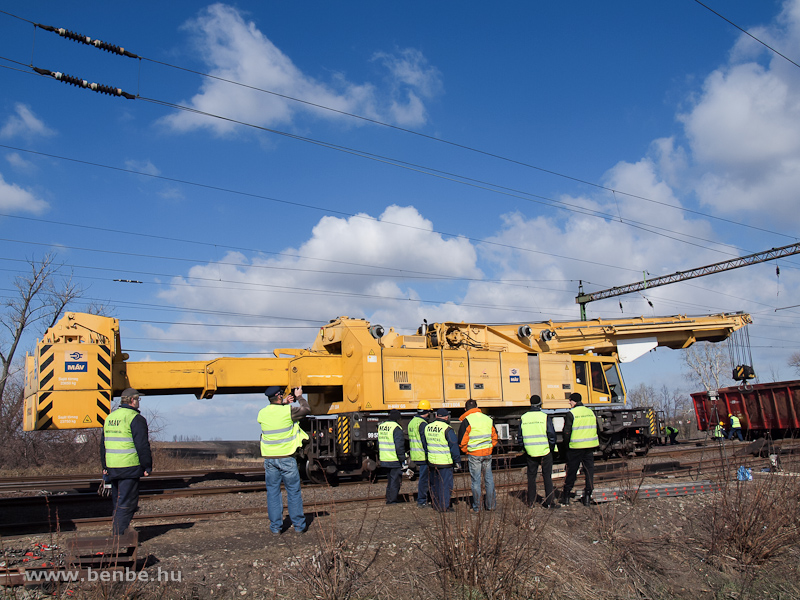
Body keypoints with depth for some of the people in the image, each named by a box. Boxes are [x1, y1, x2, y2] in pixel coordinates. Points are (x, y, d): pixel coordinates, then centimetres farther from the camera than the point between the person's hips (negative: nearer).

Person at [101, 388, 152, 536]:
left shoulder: (109, 418, 13)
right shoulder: (136, 418, -12)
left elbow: (102, 444, 19)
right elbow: (142, 446, -14)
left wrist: (105, 467, 25)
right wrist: (147, 467, -7)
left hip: (112, 468, 8)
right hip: (130, 468, -8)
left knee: (118, 502, 18)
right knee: (126, 503, -3)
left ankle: (116, 530, 25)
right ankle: (118, 535, -5)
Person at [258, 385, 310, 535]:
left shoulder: (262, 413, 0)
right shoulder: (288, 411, -12)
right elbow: (306, 409, 4)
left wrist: (283, 403, 23)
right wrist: (299, 397, 18)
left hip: (269, 459, 3)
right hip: (286, 458, -3)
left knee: (273, 492, 11)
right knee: (294, 492, 8)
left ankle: (275, 527, 13)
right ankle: (299, 525, 15)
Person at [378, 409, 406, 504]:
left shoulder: (381, 426, 10)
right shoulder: (396, 428, -16)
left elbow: (379, 444, 17)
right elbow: (399, 446, -20)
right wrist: (403, 459, -14)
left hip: (384, 460, 8)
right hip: (394, 461, -8)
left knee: (391, 479, 20)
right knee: (395, 480, 3)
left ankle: (389, 499, 25)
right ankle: (392, 501, 6)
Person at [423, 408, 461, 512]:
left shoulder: (427, 428, 5)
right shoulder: (447, 429, -15)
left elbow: (424, 444, 16)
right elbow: (454, 447, -12)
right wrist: (457, 462, -4)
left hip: (432, 462, 6)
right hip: (445, 463, -6)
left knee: (435, 484, 17)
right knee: (445, 485, 2)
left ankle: (435, 505, 25)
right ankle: (444, 507, 6)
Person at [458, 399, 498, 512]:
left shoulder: (467, 421, -10)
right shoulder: (488, 419, 6)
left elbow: (462, 441, -9)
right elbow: (494, 437, 14)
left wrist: (466, 452, 7)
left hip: (474, 455, -4)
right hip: (487, 454, 4)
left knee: (476, 481, 3)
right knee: (489, 479, 13)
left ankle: (476, 507, 10)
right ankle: (491, 505, 18)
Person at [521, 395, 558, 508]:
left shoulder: (523, 418, 1)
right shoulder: (545, 417, -9)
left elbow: (520, 436, 7)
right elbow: (552, 435, -9)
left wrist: (524, 449, 17)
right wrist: (552, 448, 4)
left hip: (530, 453, 3)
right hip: (545, 452, -3)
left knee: (531, 476, 11)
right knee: (547, 476, 5)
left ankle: (531, 501, 15)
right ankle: (549, 502, 7)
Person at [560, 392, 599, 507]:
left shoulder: (571, 414, -10)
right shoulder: (591, 412, 7)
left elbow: (567, 432, -11)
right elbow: (596, 429, 12)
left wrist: (568, 442, 6)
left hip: (575, 447, -4)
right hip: (590, 446, 4)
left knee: (571, 471, 7)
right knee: (589, 470, 9)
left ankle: (566, 497, 15)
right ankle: (587, 498, 10)